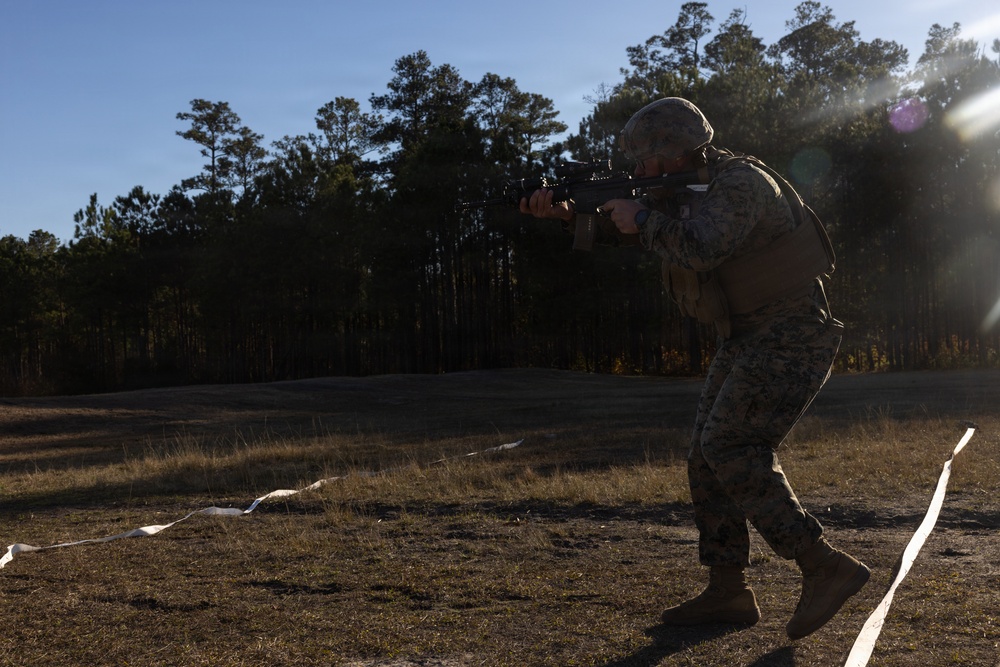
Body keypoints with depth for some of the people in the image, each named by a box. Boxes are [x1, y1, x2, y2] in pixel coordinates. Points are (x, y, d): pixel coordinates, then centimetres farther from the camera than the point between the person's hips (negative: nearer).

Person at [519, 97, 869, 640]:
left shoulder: (739, 183, -19)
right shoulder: (686, 188, 10)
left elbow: (699, 247, -35)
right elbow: (617, 227, 18)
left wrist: (641, 217, -20)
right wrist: (561, 211, 2)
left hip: (791, 336, -10)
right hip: (749, 339, 10)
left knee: (733, 451, -19)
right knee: (708, 457, 5)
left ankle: (826, 567, -13)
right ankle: (727, 593, 11)